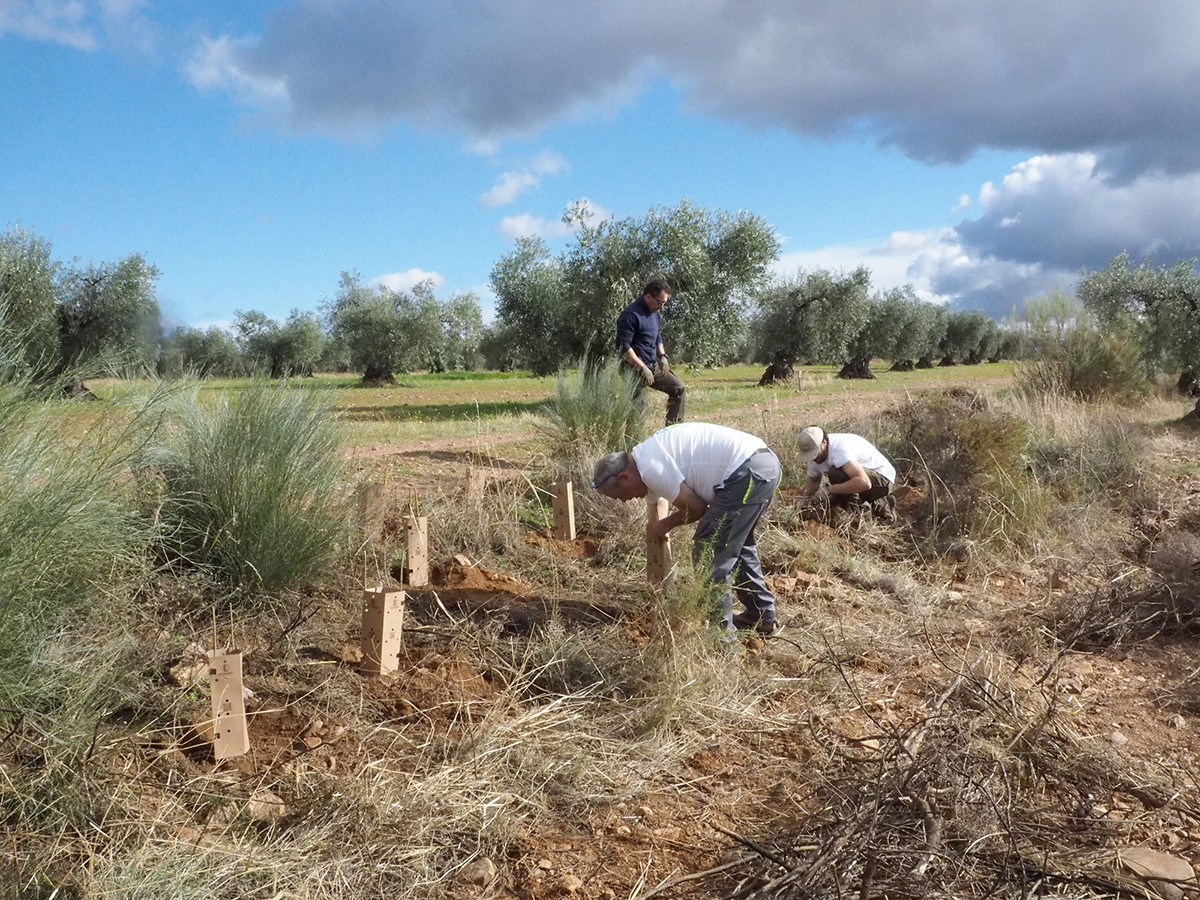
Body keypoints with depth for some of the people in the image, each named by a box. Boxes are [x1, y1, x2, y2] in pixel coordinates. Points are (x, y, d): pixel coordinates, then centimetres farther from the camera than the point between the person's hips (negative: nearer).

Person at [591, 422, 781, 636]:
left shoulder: (650, 468, -14)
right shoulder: (651, 455, 18)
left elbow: (696, 508, -6)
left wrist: (664, 525, 11)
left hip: (746, 472, -11)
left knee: (710, 552, -2)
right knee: (736, 545, 26)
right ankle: (763, 617, 35)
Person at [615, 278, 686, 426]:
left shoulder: (656, 313, 11)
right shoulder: (631, 315, -18)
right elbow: (623, 346, -22)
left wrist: (662, 356, 7)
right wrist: (642, 368, -22)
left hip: (652, 366, 9)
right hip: (635, 369, -9)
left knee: (679, 388, 9)